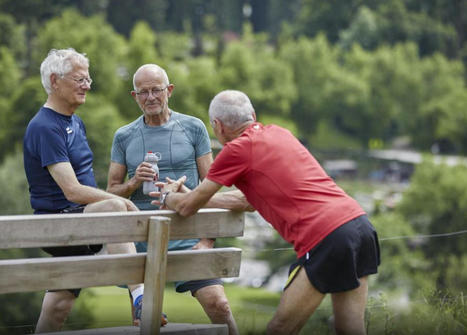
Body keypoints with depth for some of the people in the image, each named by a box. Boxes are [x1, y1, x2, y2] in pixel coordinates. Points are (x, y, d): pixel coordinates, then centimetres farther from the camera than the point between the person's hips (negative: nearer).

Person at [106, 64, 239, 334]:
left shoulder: (193, 128, 5)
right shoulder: (124, 137, 9)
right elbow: (112, 192, 10)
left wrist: (208, 239, -5)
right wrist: (134, 182, -12)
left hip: (188, 236, -2)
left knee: (218, 305, -16)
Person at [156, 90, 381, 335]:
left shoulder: (237, 149, -2)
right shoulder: (279, 133, 22)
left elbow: (187, 207, 8)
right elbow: (253, 200, 35)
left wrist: (168, 197, 30)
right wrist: (191, 196, 40)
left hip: (326, 238, -8)